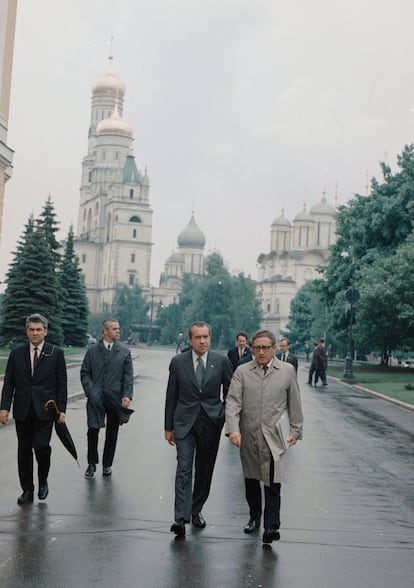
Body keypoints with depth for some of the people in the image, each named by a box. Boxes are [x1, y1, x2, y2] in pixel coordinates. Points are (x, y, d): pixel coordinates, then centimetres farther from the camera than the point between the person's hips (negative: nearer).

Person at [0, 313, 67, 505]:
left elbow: (62, 384, 1)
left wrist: (61, 410, -5)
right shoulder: (17, 354, 7)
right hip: (22, 410, 3)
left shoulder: (56, 354, 1)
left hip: (44, 410, -3)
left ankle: (43, 481, 14)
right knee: (24, 450, 6)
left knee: (41, 445, -12)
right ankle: (27, 490, 17)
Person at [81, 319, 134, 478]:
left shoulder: (124, 351, 6)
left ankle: (107, 464, 19)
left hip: (115, 398, 1)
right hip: (96, 398, -1)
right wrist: (90, 391, -5)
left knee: (112, 433, 6)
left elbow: (128, 376, 3)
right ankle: (92, 464, 10)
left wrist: (127, 396, -9)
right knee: (93, 430, -6)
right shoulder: (93, 350, 7)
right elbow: (85, 373, 9)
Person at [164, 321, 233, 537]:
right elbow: (171, 396, 5)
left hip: (211, 423, 1)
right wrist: (168, 427, 5)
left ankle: (196, 510, 28)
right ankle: (181, 518, -12)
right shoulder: (178, 362, 0)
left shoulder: (221, 361, -1)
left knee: (204, 470, 11)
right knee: (184, 469, -10)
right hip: (185, 423, -1)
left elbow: (230, 393, 6)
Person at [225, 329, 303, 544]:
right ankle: (254, 517, 34)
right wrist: (233, 429, -20)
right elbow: (233, 402, -7)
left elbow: (294, 403, 7)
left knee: (273, 484, -7)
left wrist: (295, 430, 7)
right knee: (251, 480, 16)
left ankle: (271, 527, -1)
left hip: (274, 437, -2)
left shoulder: (287, 371, 2)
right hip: (248, 436, 2)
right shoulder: (242, 372, 1)